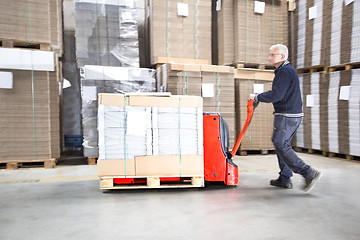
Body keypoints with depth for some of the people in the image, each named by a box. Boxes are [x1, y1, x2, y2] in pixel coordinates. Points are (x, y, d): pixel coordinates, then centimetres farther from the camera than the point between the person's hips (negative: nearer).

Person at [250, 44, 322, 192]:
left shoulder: (285, 71, -14)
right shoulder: (287, 70, 19)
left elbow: (276, 95, -22)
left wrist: (257, 97, -10)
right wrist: (259, 98, 14)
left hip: (287, 116, -10)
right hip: (294, 115, 10)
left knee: (281, 145, -8)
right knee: (282, 145, 13)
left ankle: (309, 173, -8)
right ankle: (285, 179, 20)